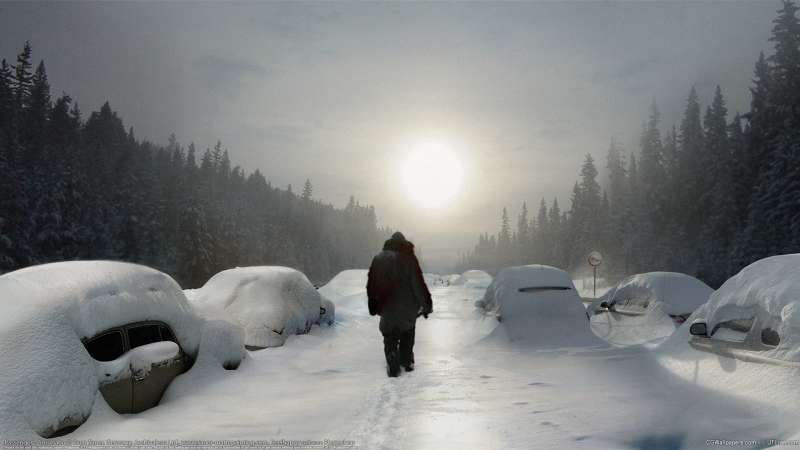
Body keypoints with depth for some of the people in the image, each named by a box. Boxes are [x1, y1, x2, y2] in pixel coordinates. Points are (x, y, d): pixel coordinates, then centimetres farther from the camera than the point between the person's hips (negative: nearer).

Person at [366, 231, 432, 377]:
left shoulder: (378, 259, 3)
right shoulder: (408, 258, -9)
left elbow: (371, 286, 6)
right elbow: (418, 284, -12)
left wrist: (374, 307, 13)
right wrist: (426, 305, -5)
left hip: (387, 308, 1)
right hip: (407, 307, -1)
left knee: (390, 338, 11)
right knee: (407, 335, 19)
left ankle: (393, 367, 1)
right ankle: (407, 362, 22)